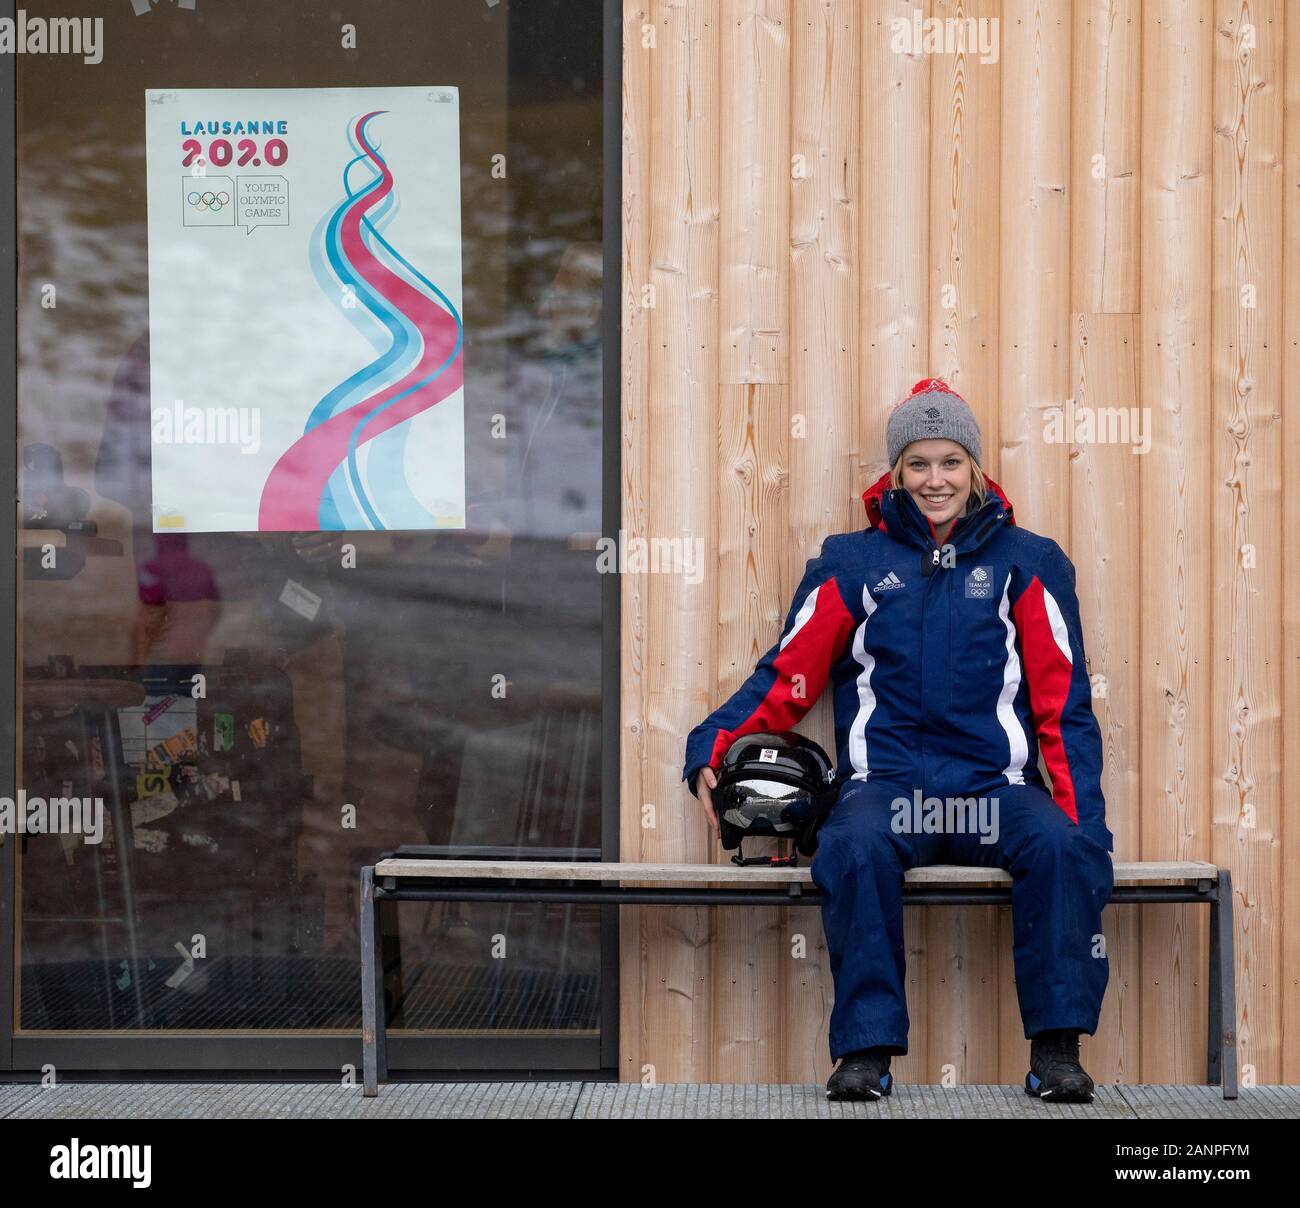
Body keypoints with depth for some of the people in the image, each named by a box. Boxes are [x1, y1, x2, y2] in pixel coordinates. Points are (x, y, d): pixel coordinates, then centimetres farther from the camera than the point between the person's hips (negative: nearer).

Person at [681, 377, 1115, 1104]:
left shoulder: (1025, 563, 14)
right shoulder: (854, 564, 14)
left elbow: (1064, 702, 10)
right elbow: (789, 676, 10)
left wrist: (1086, 821, -3)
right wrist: (716, 746, -9)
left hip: (993, 786, 1)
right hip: (885, 781, 0)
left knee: (1062, 847, -31)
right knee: (857, 848, -35)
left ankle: (1057, 1048, -22)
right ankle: (866, 1050, -28)